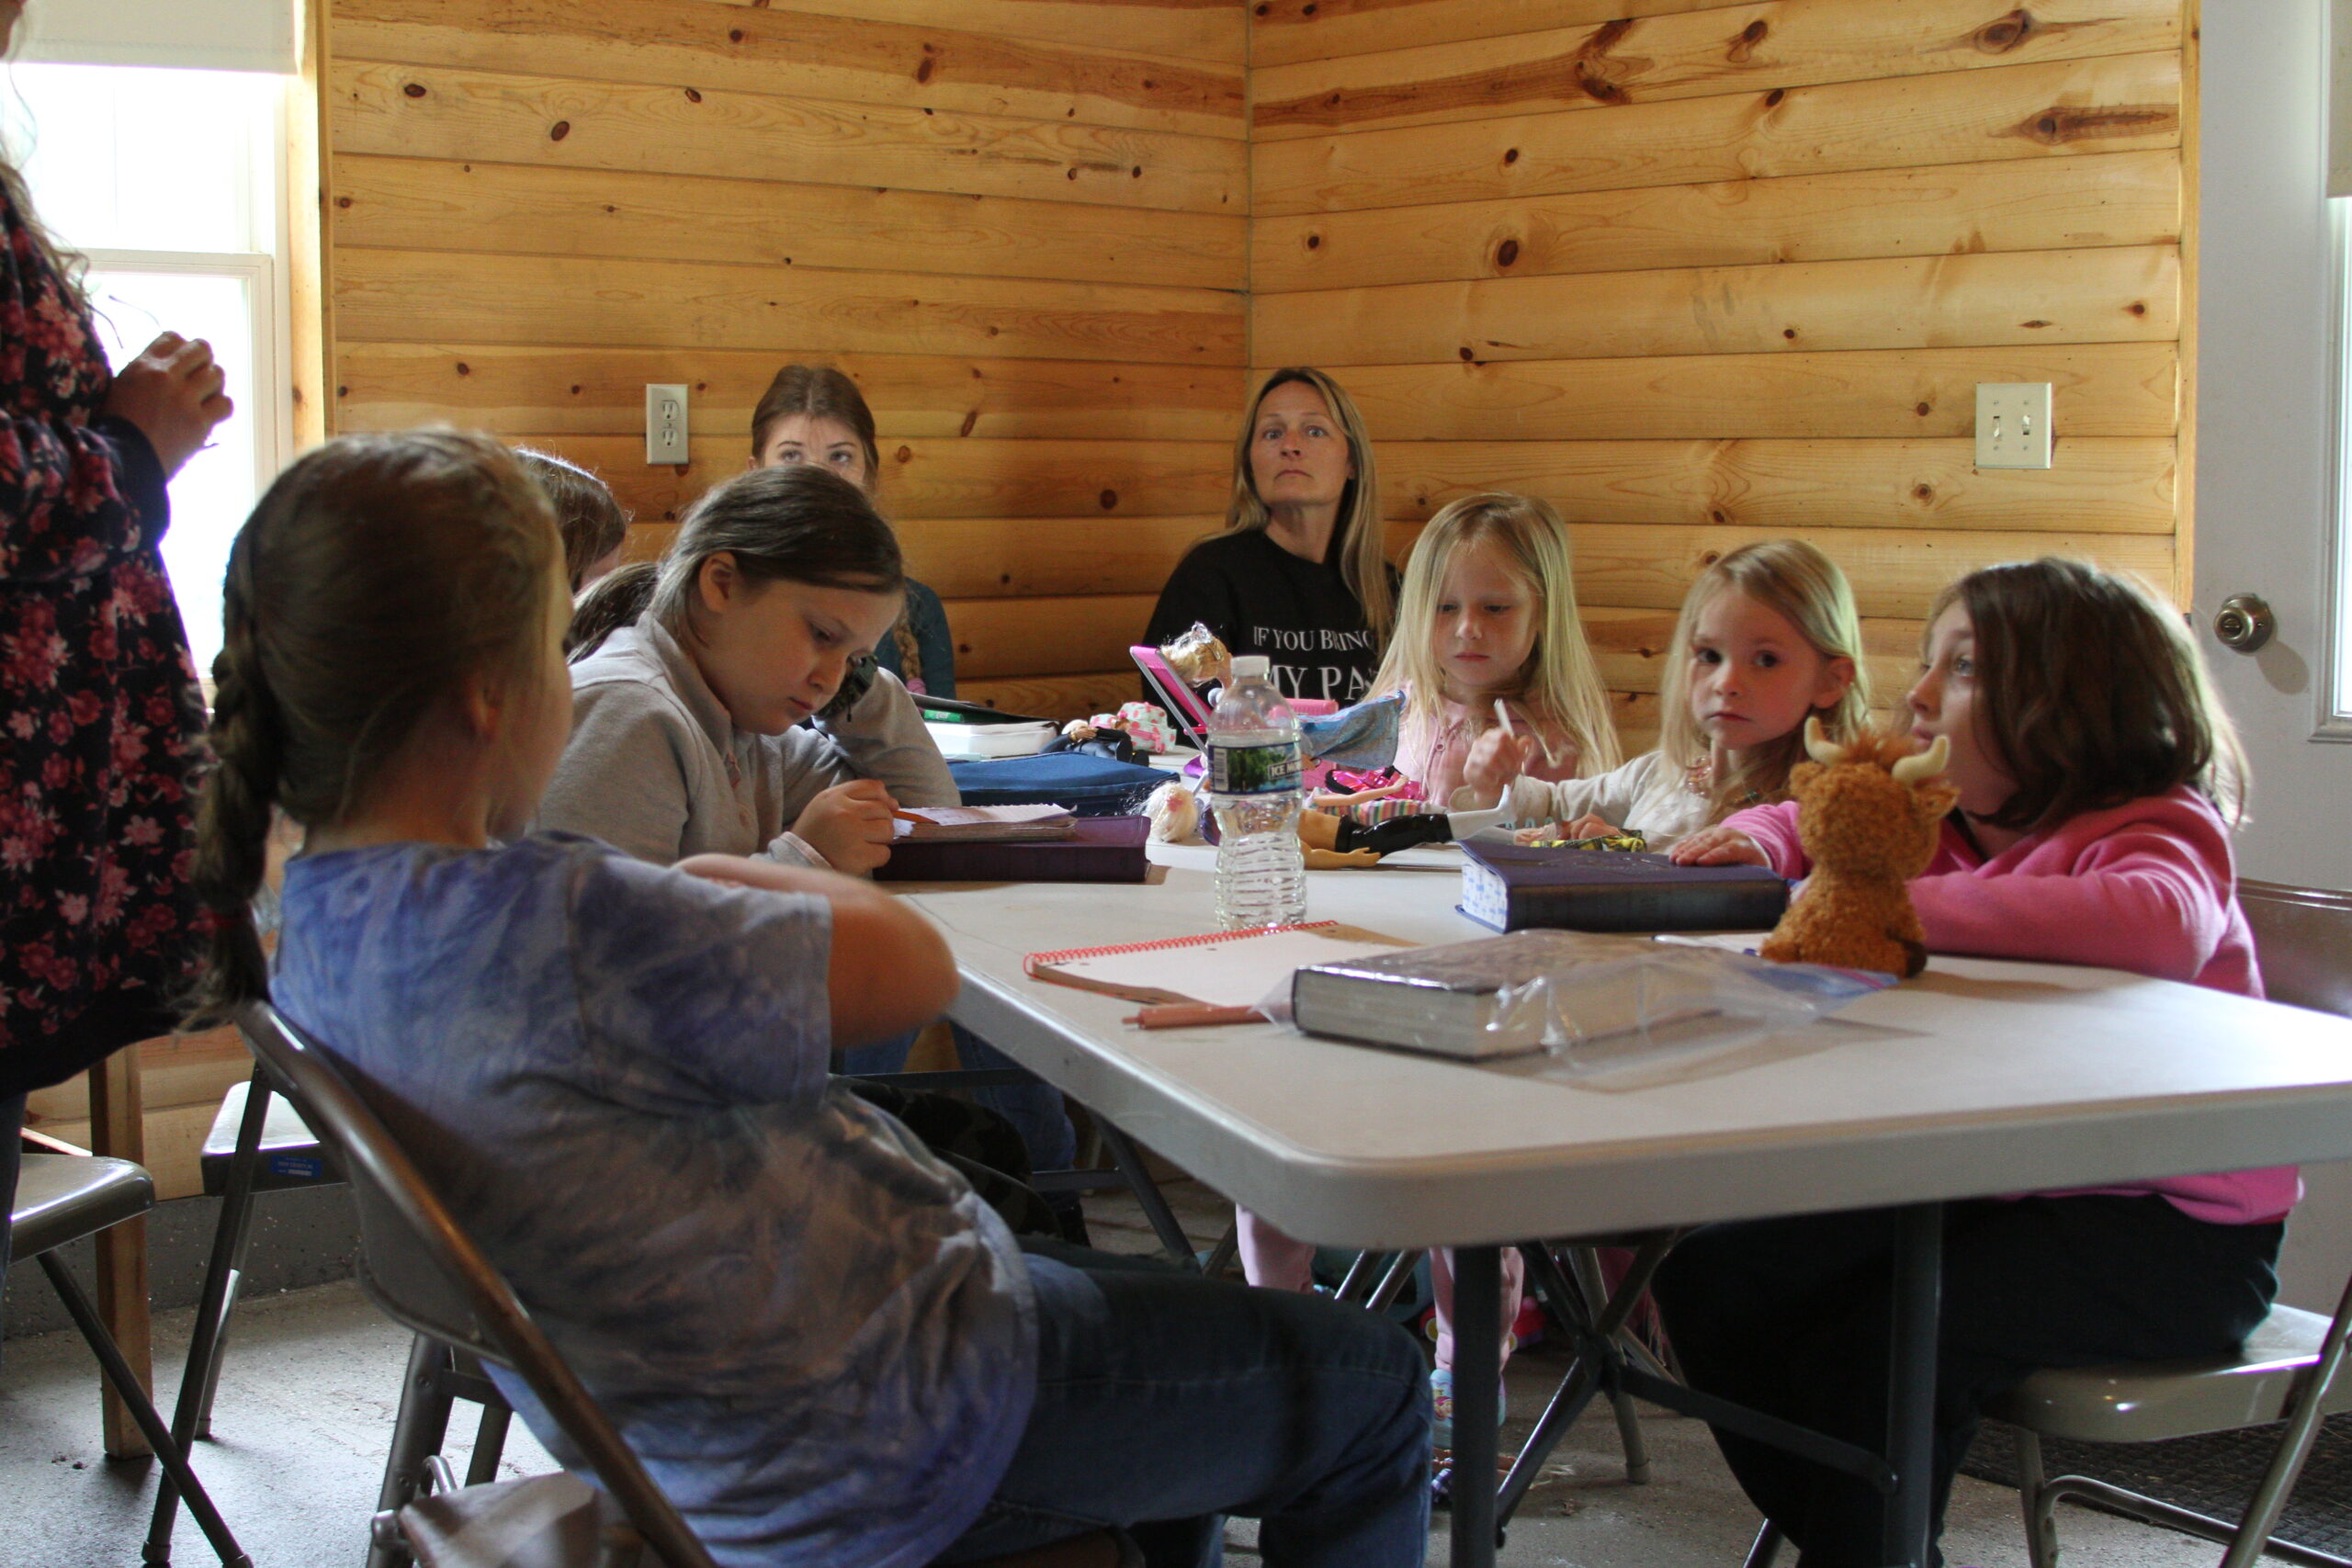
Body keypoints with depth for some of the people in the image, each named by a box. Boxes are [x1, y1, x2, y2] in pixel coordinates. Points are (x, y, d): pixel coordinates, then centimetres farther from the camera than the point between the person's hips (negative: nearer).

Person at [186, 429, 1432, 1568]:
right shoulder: (553, 924, -33)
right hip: (889, 1448, -10)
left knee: (1175, 1321, 32)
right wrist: (737, 878, -6)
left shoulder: (314, 932, -3)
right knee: (1364, 1389, 11)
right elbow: (912, 967, -21)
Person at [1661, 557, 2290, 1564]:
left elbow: (2159, 924, -39)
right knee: (1713, 1271, -1)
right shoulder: (1952, 825, 11)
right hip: (1993, 1181, 9)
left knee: (1886, 1342, -30)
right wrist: (1759, 838, 3)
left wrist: (1896, 905, -35)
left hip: (2171, 1227, -8)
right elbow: (1818, 821, 30)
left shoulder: (2152, 827, -14)